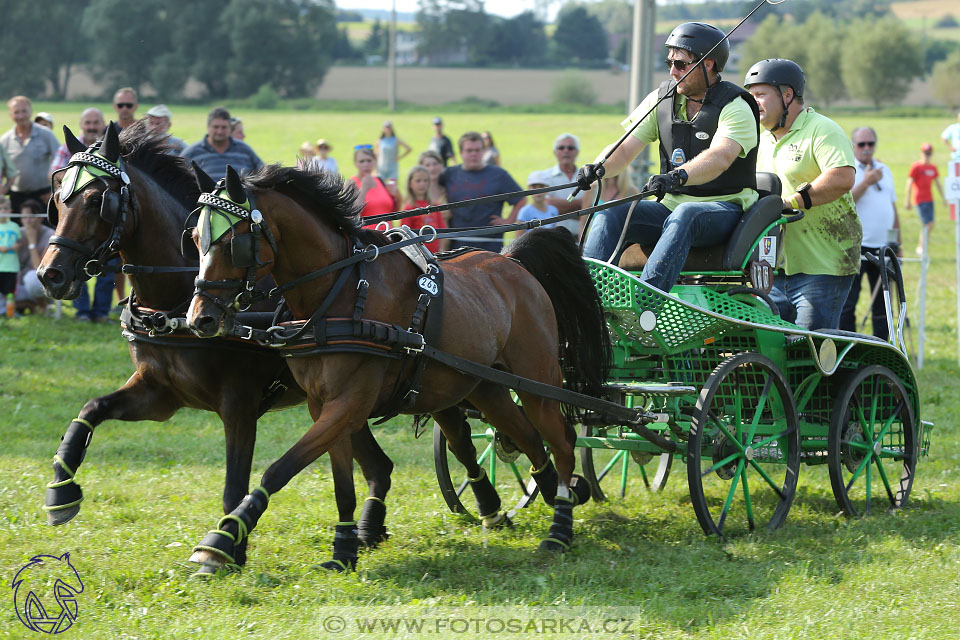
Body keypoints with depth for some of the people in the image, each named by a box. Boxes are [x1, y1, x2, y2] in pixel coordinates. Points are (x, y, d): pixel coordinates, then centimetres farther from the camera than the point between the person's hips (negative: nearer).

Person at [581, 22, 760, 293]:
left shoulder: (735, 107, -10)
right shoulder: (662, 99, 8)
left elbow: (720, 157, -30)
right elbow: (624, 149, 3)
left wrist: (678, 176, -48)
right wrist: (597, 168, -20)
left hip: (723, 208, -6)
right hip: (672, 204, 6)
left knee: (684, 216, -39)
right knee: (611, 215, -18)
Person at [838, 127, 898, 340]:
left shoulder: (884, 171, 16)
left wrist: (898, 243, 18)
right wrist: (866, 182, -17)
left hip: (883, 247, 5)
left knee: (883, 304, 7)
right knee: (847, 304, -4)